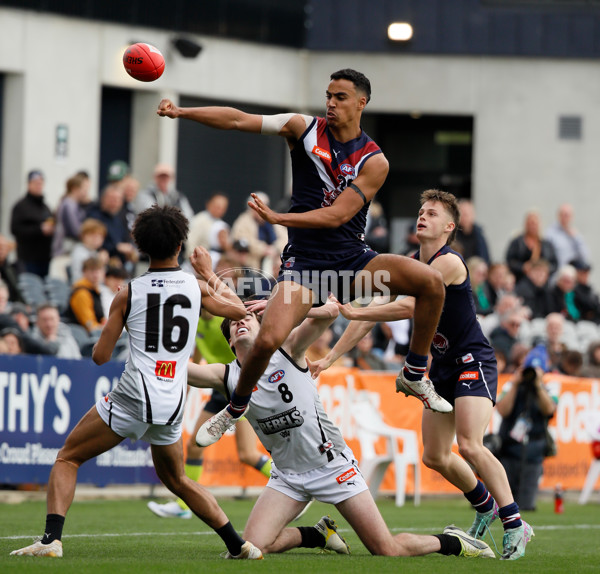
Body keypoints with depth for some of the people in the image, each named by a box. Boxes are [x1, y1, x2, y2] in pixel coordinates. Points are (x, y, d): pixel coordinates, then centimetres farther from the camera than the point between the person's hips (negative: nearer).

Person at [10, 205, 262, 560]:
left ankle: (52, 538, -11)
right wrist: (210, 273, 35)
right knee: (176, 479, 26)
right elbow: (239, 310, 24)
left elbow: (101, 356, 3)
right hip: (173, 404, 4)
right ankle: (238, 545, 21)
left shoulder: (129, 294, 0)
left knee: (68, 459, 8)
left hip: (134, 396, -4)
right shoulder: (197, 287, 6)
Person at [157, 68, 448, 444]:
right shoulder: (305, 129, 0)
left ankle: (415, 377, -1)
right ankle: (235, 410, 6)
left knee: (431, 282, -20)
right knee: (268, 340, -23)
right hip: (304, 260, -1)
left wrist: (278, 218, -25)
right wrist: (181, 112, -14)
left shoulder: (374, 162, -6)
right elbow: (238, 121, -4)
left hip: (353, 257, 1)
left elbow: (337, 215, -15)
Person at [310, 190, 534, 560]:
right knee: (435, 457, 11)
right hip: (443, 367, 9)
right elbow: (373, 313, 10)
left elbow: (409, 307, -27)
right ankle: (486, 505, 34)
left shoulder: (449, 262, -18)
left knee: (469, 446, -23)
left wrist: (353, 311, -25)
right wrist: (330, 357, 6)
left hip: (473, 362, -9)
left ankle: (515, 525, -15)